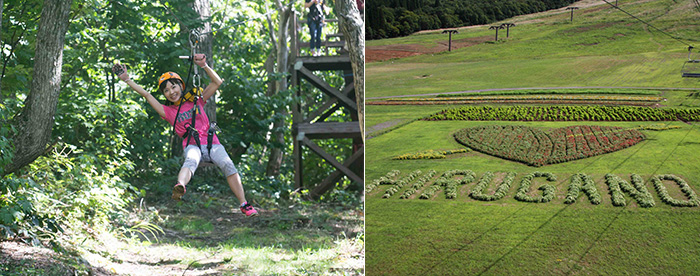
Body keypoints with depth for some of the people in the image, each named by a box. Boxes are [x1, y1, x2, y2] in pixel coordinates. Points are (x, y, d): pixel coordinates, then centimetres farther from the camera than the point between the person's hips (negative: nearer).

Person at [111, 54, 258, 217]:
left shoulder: (196, 101, 18)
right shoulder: (168, 112, 18)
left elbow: (217, 82, 15)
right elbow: (146, 95, 16)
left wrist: (203, 65, 5)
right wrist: (127, 79, 15)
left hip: (211, 144, 1)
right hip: (192, 146, -1)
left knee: (228, 165, -26)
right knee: (190, 161, -37)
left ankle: (244, 205, -30)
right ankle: (180, 187, -70)